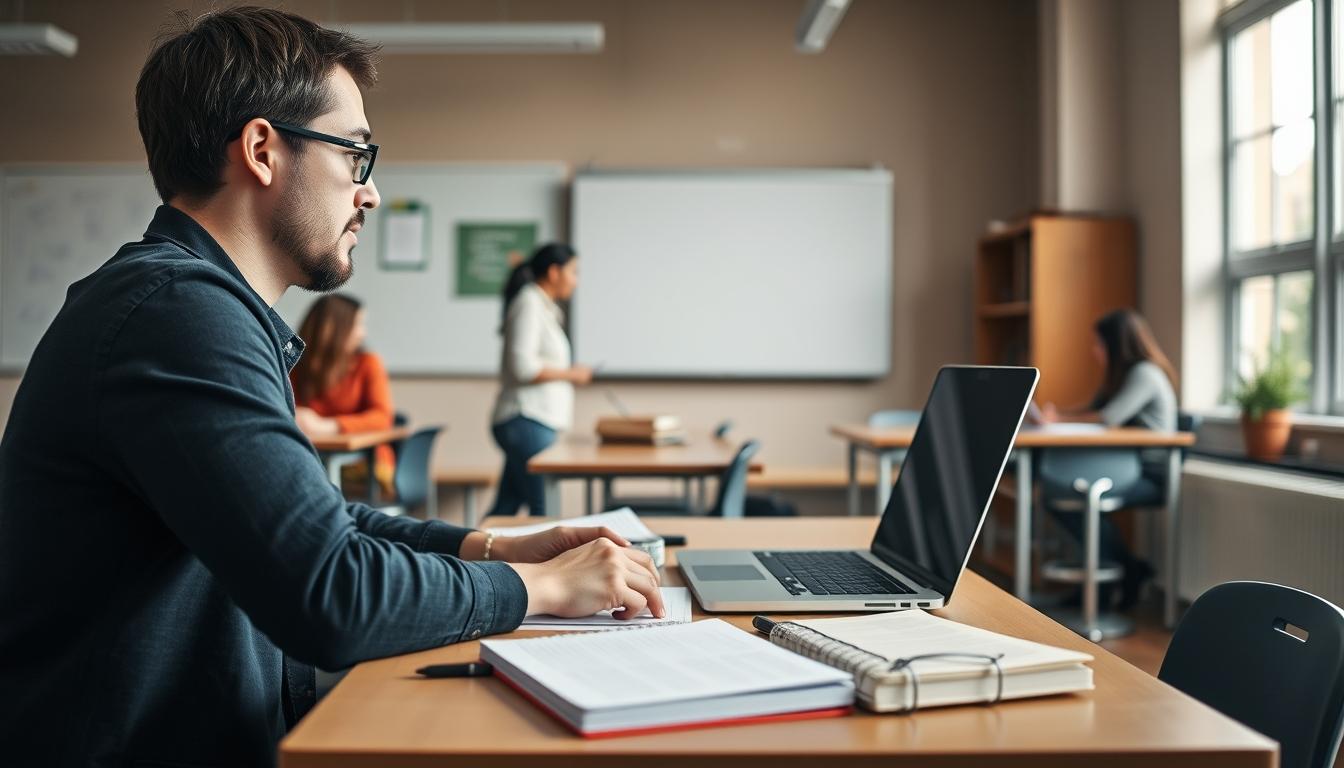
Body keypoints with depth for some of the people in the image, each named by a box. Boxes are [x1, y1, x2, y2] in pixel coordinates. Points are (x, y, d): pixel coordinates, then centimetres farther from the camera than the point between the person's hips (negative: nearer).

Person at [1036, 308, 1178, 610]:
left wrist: (1060, 419, -11)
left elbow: (1109, 418, -20)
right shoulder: (1119, 375, 18)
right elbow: (1093, 412, 17)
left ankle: (1130, 571, -8)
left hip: (1150, 474, -9)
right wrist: (1055, 418, 0)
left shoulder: (1145, 373, -11)